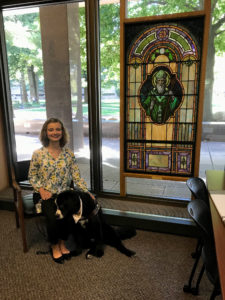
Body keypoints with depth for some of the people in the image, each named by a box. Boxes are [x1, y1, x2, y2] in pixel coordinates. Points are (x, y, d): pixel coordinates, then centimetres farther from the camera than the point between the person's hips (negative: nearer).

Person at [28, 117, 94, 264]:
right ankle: (54, 246, 4)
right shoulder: (38, 154, -2)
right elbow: (32, 176, 5)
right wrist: (42, 190, -11)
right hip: (45, 195, -1)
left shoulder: (69, 153, 1)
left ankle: (62, 243, 2)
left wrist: (87, 192, -12)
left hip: (64, 194, 2)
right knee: (53, 216, -27)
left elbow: (77, 176, 0)